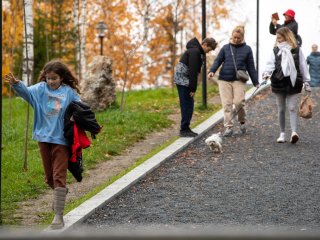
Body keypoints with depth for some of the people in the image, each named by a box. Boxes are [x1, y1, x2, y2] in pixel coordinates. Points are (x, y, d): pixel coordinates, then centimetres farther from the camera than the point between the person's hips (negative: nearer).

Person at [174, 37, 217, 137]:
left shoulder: (198, 52, 15)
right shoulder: (195, 52, -17)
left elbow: (196, 71, 16)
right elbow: (193, 71, -20)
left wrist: (193, 88, 12)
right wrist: (193, 89, -18)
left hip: (185, 81, 10)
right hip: (183, 80, -10)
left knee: (189, 104, 12)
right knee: (187, 105, -7)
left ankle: (186, 128, 16)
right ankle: (184, 130, -4)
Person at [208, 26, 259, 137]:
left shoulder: (247, 49, 10)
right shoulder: (226, 48, 11)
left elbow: (251, 67, 11)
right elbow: (218, 60, 7)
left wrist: (256, 82, 9)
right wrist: (212, 71, -12)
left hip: (239, 80, -1)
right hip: (224, 80, 2)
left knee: (239, 102, -13)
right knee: (227, 104, -2)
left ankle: (242, 122, 14)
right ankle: (228, 127, 4)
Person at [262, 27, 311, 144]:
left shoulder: (297, 50, 4)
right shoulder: (276, 50, 10)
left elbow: (303, 66, 6)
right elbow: (271, 64, 2)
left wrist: (306, 82, 5)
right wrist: (267, 72, -19)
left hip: (293, 83, -3)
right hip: (279, 82, 3)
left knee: (292, 108, -10)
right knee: (281, 109, 8)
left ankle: (294, 132, -19)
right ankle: (282, 133, 14)